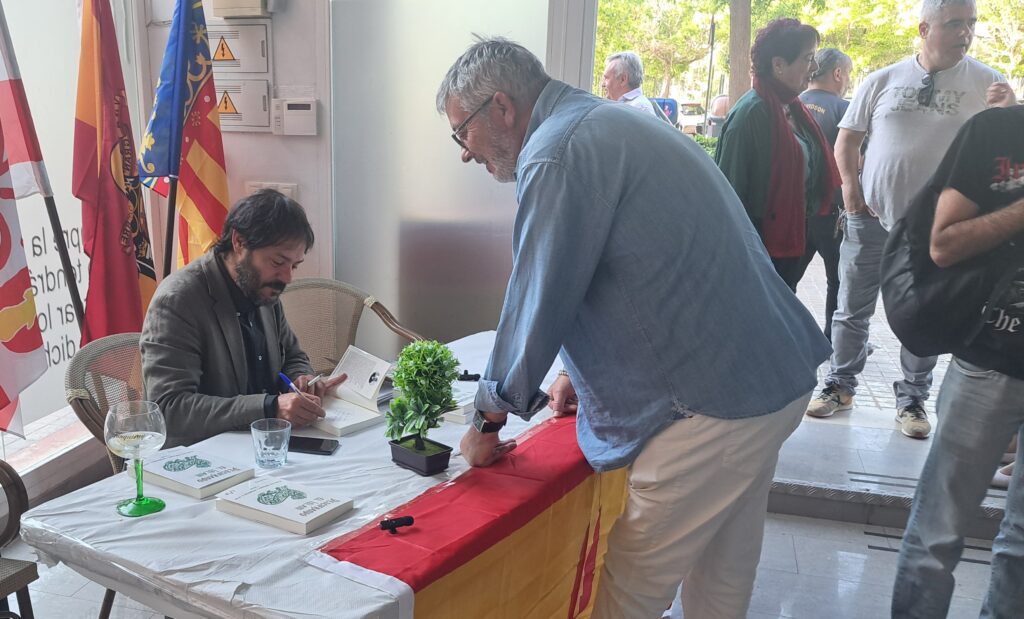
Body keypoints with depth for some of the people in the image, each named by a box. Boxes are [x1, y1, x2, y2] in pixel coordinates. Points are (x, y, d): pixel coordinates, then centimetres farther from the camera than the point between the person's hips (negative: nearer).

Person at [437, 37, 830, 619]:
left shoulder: (558, 152, -16)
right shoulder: (616, 124, 16)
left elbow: (536, 304, -14)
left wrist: (488, 422, 1)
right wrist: (581, 370, 24)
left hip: (715, 410, -10)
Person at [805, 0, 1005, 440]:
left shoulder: (986, 84, -1)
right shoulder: (883, 81, 2)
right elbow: (847, 137, 8)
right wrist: (850, 185, -4)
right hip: (870, 218, 1)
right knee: (852, 310, 8)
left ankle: (912, 399, 25)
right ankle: (840, 386, 25)